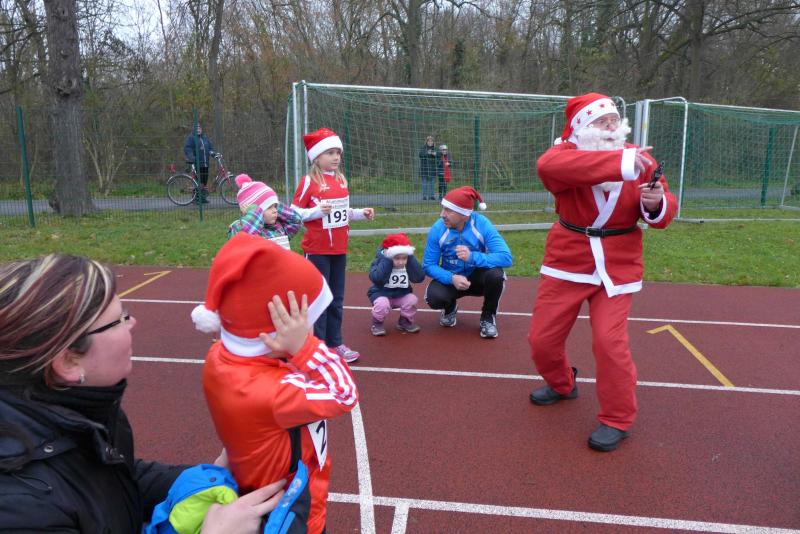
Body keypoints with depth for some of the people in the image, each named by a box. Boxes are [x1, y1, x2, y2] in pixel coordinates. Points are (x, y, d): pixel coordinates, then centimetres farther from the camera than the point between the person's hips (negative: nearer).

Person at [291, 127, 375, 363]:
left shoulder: (341, 180, 10)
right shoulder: (308, 181, -10)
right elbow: (294, 213, -10)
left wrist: (361, 213, 3)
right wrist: (318, 211, -24)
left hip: (339, 248, 7)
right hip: (317, 249, -6)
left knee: (337, 299, 14)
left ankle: (335, 343, 26)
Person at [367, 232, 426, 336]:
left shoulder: (408, 263, -9)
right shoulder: (380, 261, -18)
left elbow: (420, 278, -22)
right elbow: (376, 279, -35)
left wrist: (410, 258, -24)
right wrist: (387, 259, -32)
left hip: (402, 294, 4)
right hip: (381, 293, -3)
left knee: (412, 299, -23)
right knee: (382, 303, -33)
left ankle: (405, 321, 6)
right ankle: (377, 323, -2)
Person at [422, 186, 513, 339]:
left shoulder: (482, 224, -23)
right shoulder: (437, 229, -18)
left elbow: (506, 257, -31)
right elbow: (429, 265, -14)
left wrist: (472, 256, -43)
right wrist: (451, 278, -32)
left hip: (477, 278, -1)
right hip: (450, 279, 1)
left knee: (495, 274, -33)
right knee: (434, 297, -30)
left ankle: (488, 317, -3)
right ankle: (450, 308, 11)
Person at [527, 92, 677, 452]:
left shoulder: (638, 159, -4)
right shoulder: (566, 152, -12)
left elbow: (663, 212, -2)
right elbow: (548, 166, -39)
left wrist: (656, 204, -28)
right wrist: (620, 164, -47)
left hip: (617, 267, 0)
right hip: (567, 262, 1)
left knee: (609, 341, -12)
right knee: (542, 338, 8)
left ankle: (617, 419, 11)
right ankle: (562, 385, 40)